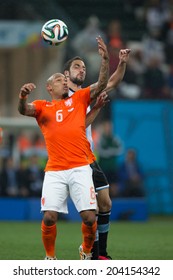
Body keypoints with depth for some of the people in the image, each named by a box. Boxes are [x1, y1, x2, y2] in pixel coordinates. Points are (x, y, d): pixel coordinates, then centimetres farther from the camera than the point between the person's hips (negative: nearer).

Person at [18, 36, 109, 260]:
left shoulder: (79, 99, 16)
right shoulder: (42, 107, 13)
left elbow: (102, 85, 7)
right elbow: (23, 110, -5)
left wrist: (105, 59, -7)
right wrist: (23, 96, -27)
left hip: (80, 168, 0)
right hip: (55, 171, 0)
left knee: (89, 217, -8)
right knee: (49, 216, -12)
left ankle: (86, 250, 20)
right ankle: (50, 257, 11)